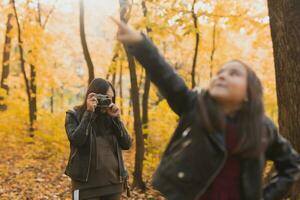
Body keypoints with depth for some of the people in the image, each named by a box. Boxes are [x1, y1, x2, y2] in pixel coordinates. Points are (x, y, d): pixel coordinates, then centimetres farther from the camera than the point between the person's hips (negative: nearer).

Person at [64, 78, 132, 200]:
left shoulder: (110, 117, 7)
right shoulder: (74, 115, -2)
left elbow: (127, 144, 1)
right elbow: (76, 140, -19)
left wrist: (116, 118, -8)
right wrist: (89, 113, -17)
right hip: (87, 184, -4)